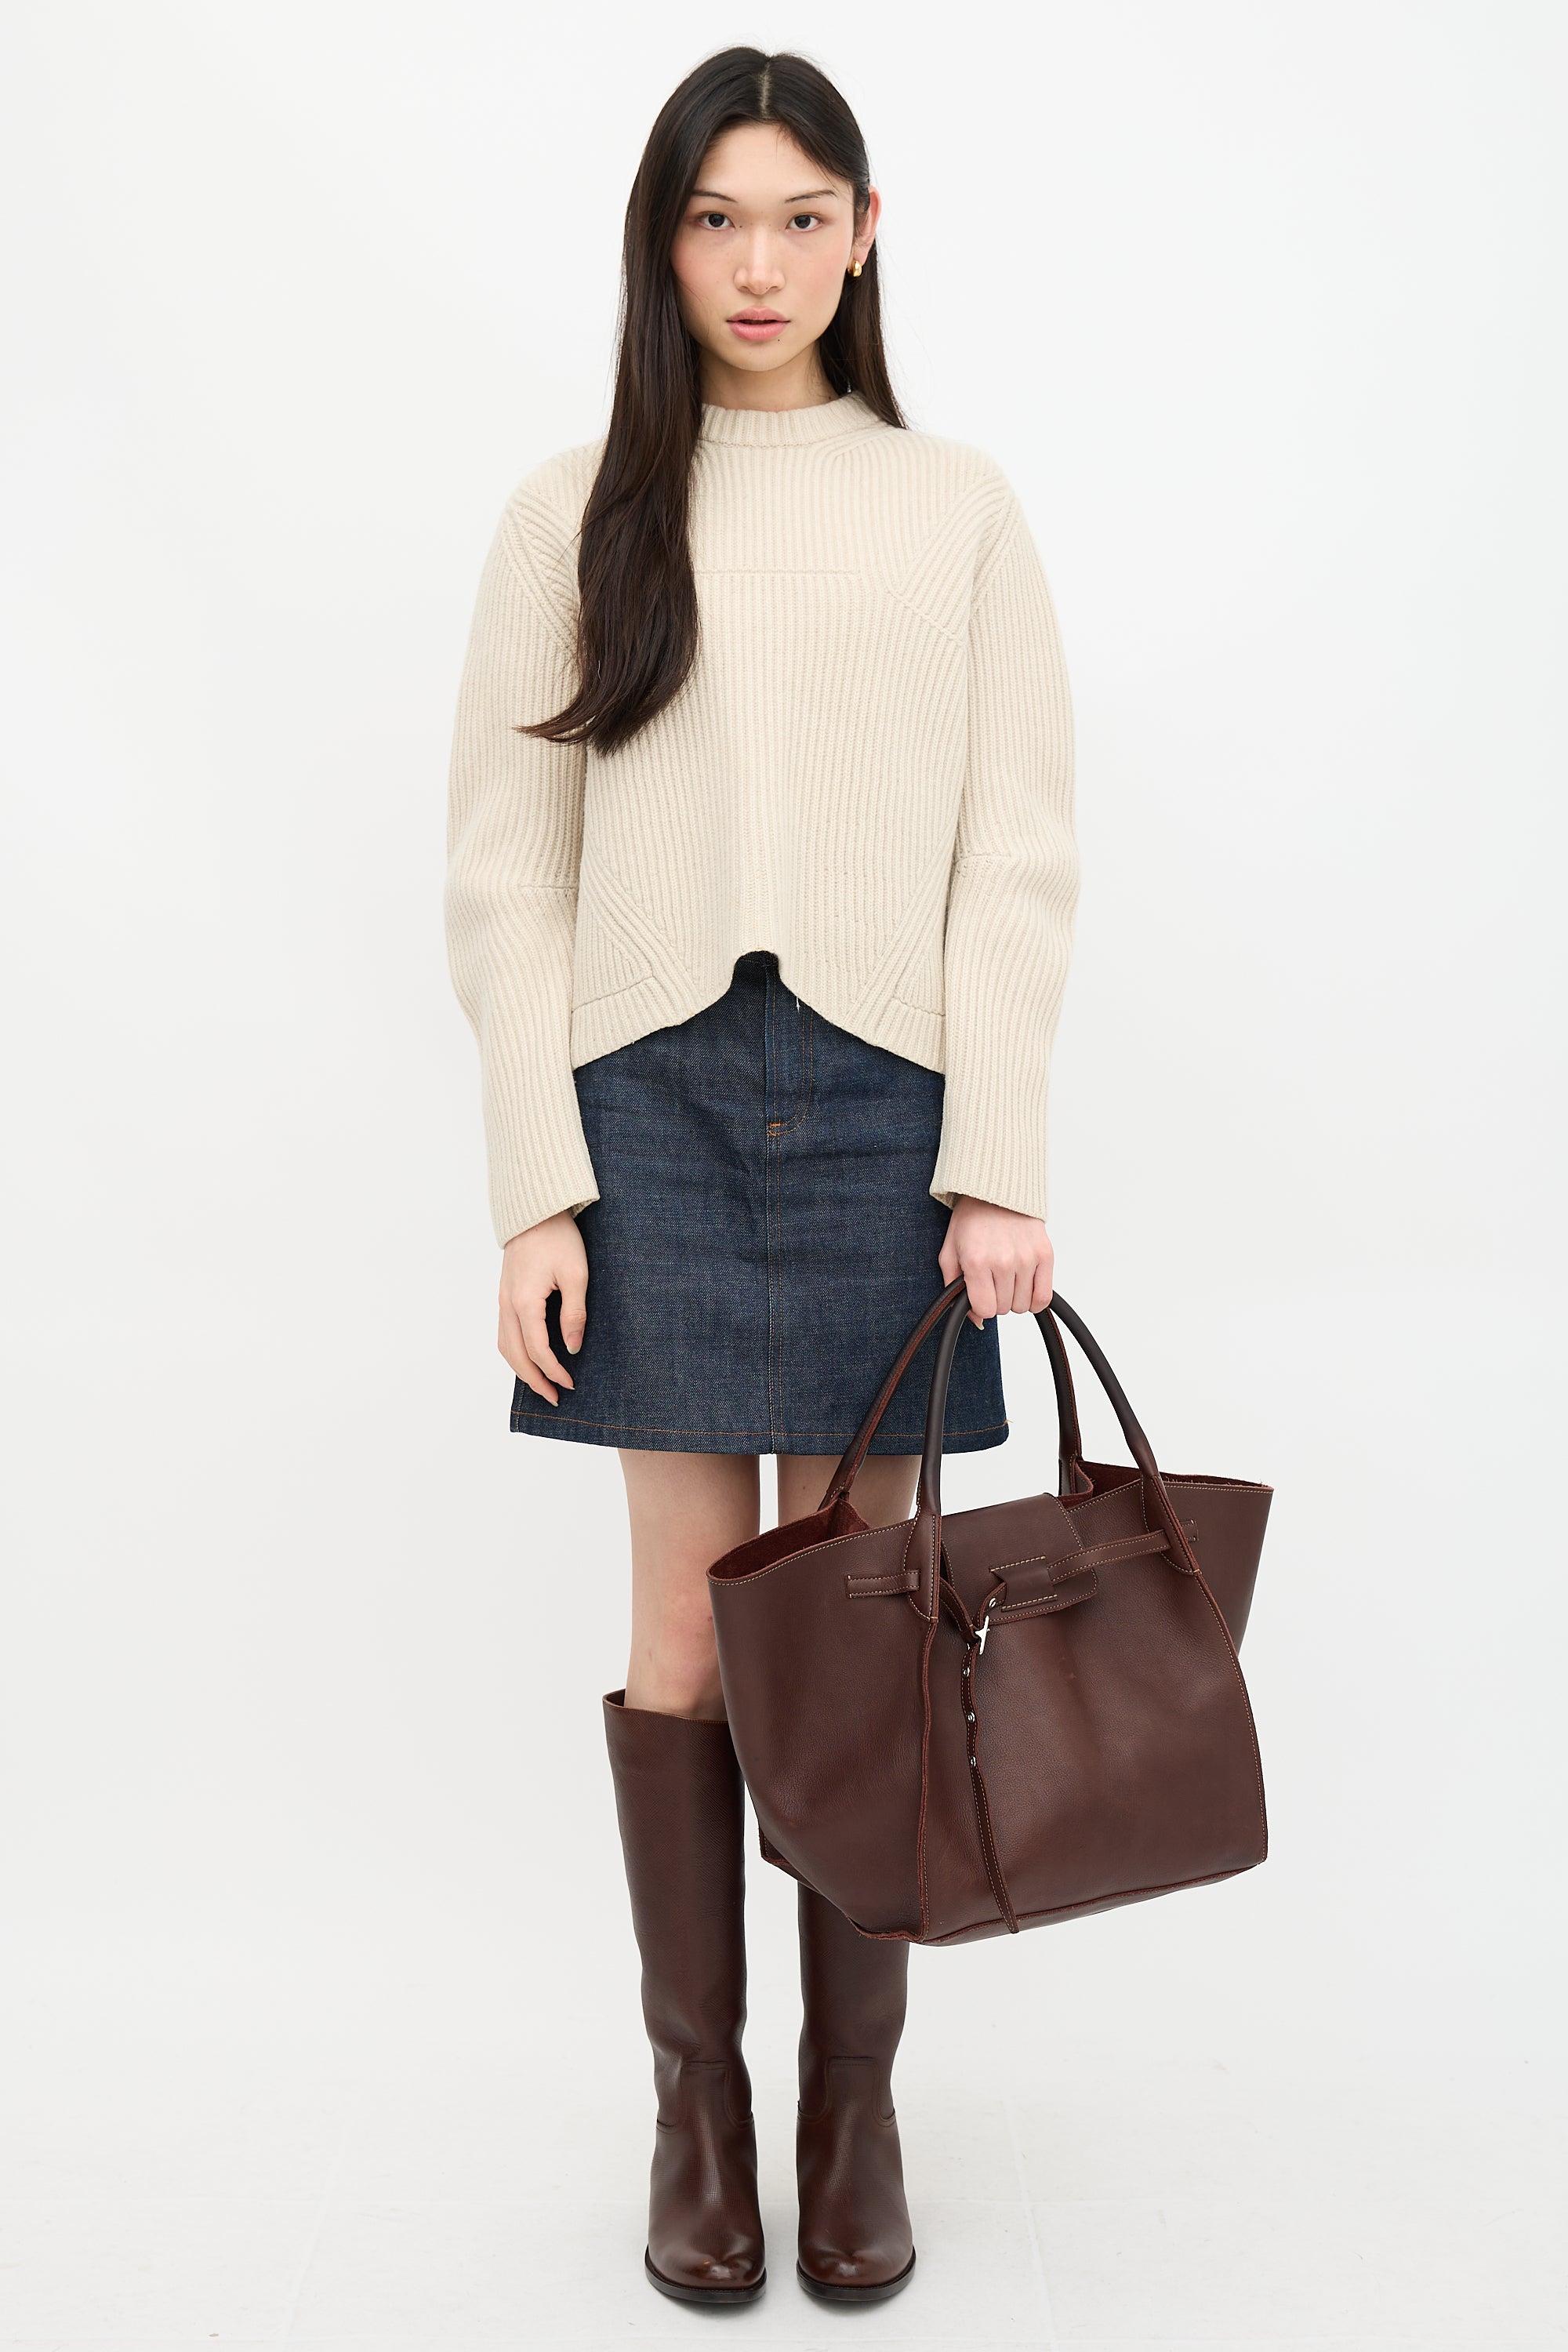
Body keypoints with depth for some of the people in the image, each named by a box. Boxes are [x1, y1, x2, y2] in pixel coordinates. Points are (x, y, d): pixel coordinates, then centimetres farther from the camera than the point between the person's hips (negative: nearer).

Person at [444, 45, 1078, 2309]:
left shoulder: (960, 512, 8)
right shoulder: (574, 516, 8)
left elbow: (1020, 857, 2)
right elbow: (504, 875, 3)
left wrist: (999, 1161, -7)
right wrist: (537, 1187, -5)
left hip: (883, 1098, 0)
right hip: (654, 1094, 0)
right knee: (689, 1633, 5)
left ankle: (856, 2104, 21)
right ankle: (699, 2103, 20)